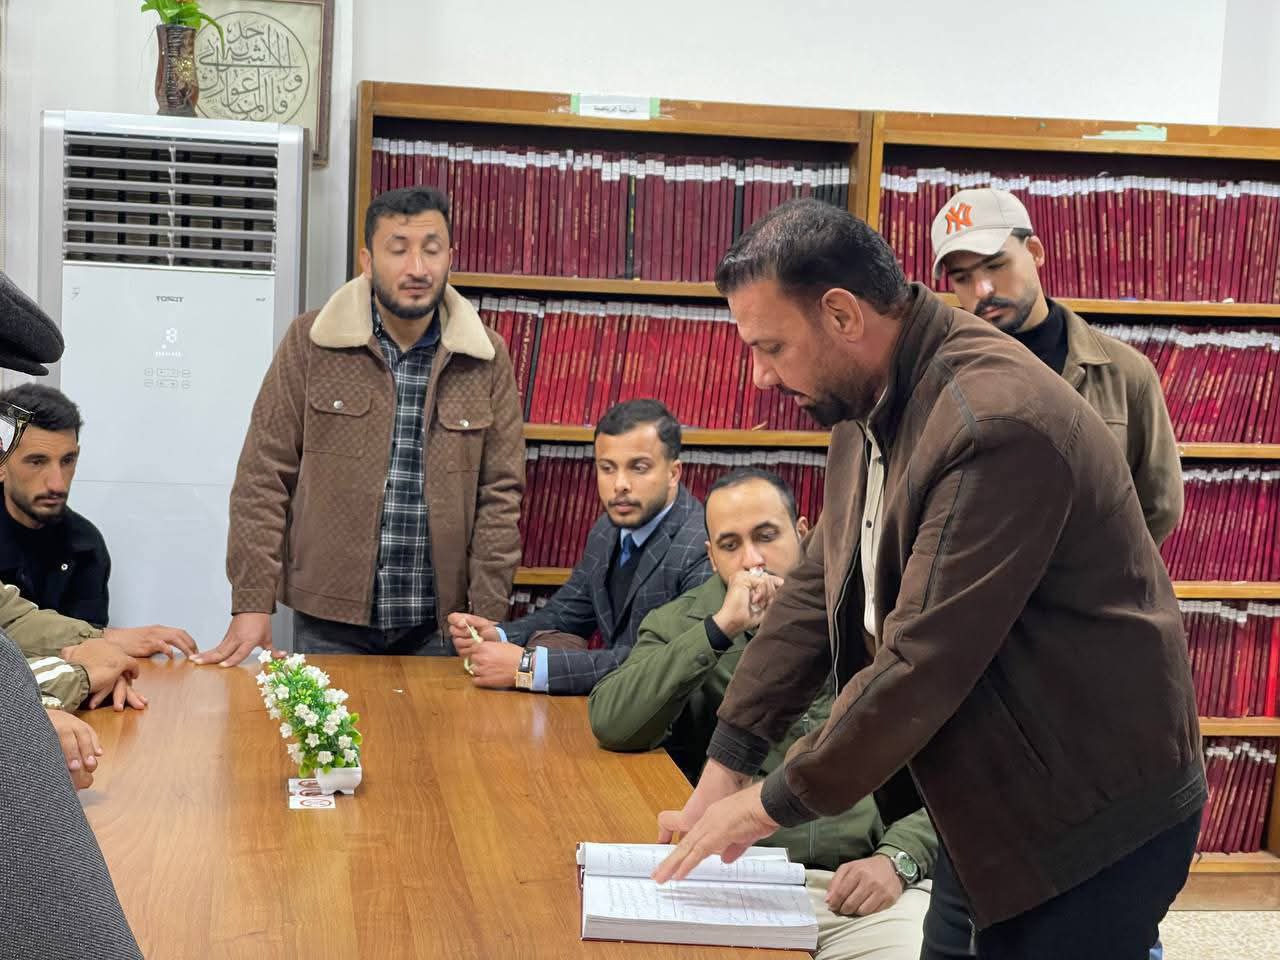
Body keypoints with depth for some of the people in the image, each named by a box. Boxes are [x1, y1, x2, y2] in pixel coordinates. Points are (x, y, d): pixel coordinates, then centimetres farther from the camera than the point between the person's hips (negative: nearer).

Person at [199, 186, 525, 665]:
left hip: (439, 625, 1)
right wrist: (252, 603, -9)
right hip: (327, 617, -1)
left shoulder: (486, 357, 0)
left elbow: (500, 493, 1)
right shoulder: (310, 341, -4)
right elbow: (264, 476, -4)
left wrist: (486, 617, -5)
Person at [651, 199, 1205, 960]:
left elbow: (924, 662, -29)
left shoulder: (996, 422, -28)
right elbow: (818, 588, 6)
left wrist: (770, 805, -19)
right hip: (990, 798, 8)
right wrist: (726, 766, 2)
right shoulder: (871, 399, 2)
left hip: (1093, 816, -8)